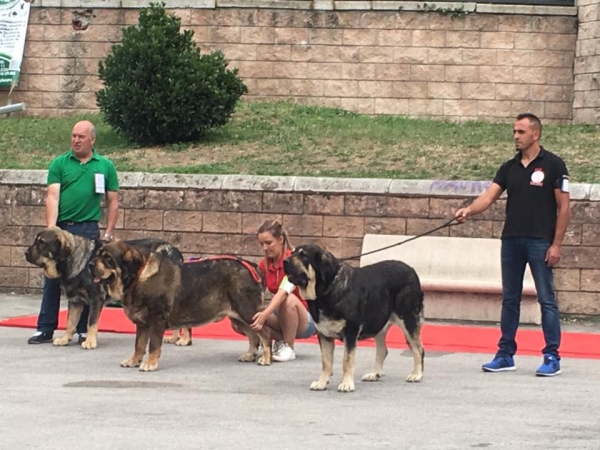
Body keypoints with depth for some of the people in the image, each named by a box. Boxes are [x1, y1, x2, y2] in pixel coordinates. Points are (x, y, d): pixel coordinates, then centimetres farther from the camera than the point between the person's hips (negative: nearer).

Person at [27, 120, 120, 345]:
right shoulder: (59, 164, 4)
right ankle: (45, 330, 9)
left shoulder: (105, 166, 6)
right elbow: (52, 196, -5)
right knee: (52, 279, 4)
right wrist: (51, 227, -16)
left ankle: (84, 330, 12)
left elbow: (113, 201, 8)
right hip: (61, 227, 0)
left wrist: (109, 233, 1)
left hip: (88, 229, 0)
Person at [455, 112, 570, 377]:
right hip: (511, 241, 6)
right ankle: (506, 354, 16)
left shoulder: (552, 165, -4)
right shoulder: (509, 167, 11)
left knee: (546, 299, -3)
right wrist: (469, 210, -19)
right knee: (510, 299, 10)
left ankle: (552, 357, 1)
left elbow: (563, 207, -6)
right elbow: (490, 195, 1)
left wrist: (556, 244, -11)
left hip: (540, 243, -6)